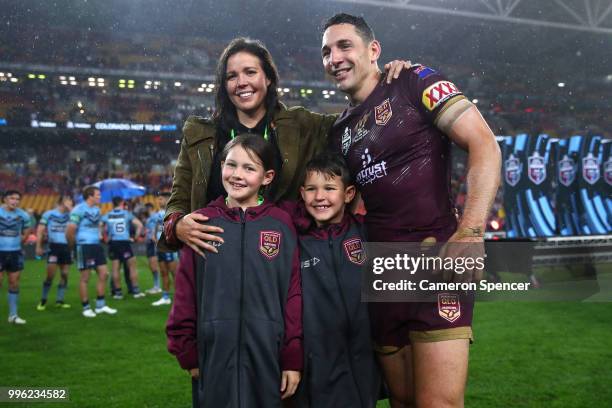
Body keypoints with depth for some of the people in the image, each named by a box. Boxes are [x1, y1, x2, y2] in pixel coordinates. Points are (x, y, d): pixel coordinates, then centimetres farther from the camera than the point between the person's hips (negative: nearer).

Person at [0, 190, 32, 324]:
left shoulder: (22, 215, 2)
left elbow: (28, 228, 20)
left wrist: (21, 239, 8)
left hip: (15, 252, 4)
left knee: (14, 282, 7)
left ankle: (13, 315, 15)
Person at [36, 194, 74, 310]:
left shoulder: (69, 215, 10)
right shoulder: (49, 214, -1)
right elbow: (40, 230, -2)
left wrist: (70, 209, -7)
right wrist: (38, 247, -7)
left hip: (66, 247, 4)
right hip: (54, 246, -4)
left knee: (65, 275, 5)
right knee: (50, 275, -6)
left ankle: (59, 300, 13)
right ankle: (43, 301, 7)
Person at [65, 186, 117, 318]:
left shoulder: (97, 209, 11)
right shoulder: (79, 210, -15)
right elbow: (70, 230, -17)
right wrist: (72, 244, -4)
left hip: (97, 245, 8)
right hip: (84, 246, -8)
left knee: (104, 274, 7)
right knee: (85, 278, 0)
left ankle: (100, 305, 17)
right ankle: (86, 308, 11)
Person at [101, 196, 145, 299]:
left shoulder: (107, 215, 7)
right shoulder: (127, 214, 2)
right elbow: (139, 225, -5)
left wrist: (105, 238, 6)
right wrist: (136, 237, 3)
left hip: (112, 243, 3)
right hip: (125, 242, -3)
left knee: (115, 268, 8)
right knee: (132, 266, 5)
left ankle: (118, 292, 11)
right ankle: (135, 290, 4)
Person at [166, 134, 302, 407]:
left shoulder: (281, 223, -2)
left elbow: (293, 293, -3)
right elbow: (185, 293, 1)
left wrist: (293, 358, -4)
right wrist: (188, 353, 1)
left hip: (267, 351, 0)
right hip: (215, 350, 1)